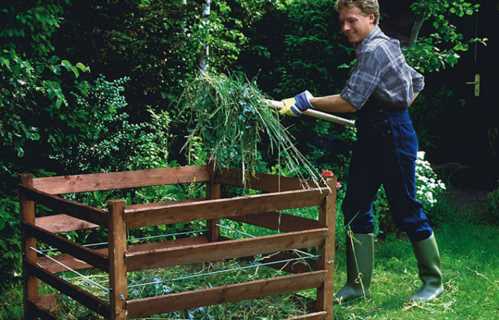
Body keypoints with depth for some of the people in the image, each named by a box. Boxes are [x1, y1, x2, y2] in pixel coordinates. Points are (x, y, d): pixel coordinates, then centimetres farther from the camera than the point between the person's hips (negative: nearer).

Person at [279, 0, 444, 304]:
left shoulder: (374, 50, -17)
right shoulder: (384, 46, 14)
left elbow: (351, 101, -25)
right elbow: (417, 81, 24)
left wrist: (306, 101, -22)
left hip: (393, 137, -10)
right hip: (371, 137, 10)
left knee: (405, 209, 0)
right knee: (356, 207, 6)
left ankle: (433, 281, 15)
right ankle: (358, 284, 12)